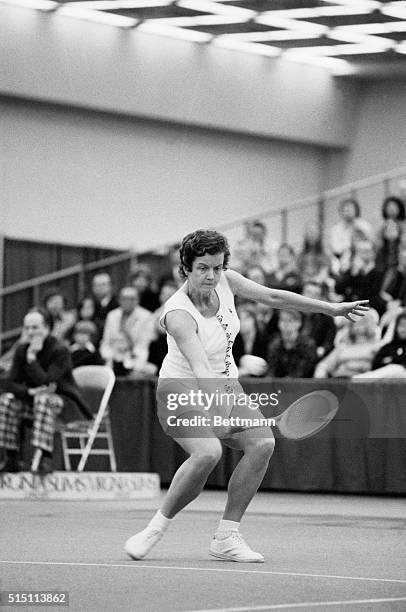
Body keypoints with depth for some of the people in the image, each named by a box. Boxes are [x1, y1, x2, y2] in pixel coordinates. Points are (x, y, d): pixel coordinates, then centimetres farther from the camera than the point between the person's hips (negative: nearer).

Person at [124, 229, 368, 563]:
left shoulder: (225, 282, -7)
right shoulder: (178, 314, -28)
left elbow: (273, 296, 6)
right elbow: (200, 367, -41)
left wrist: (332, 308, 11)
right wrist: (217, 406, -58)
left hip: (226, 385, 7)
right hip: (184, 388, -7)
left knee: (263, 443, -17)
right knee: (207, 452, -32)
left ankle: (227, 536, -11)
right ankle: (157, 527, -13)